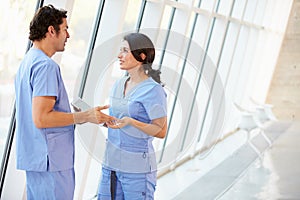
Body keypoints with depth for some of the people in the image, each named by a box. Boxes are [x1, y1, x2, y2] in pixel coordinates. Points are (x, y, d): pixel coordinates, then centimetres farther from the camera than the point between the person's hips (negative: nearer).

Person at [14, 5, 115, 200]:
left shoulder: (27, 62, 16)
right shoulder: (46, 66, -17)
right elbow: (41, 118, -23)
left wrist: (76, 115, 21)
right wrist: (84, 116, -19)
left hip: (34, 157, 11)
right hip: (50, 161, -11)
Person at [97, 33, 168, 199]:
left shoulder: (153, 90, -11)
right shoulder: (119, 85, 11)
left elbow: (161, 131, -13)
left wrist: (130, 122, -25)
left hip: (138, 167, -7)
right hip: (112, 164, 7)